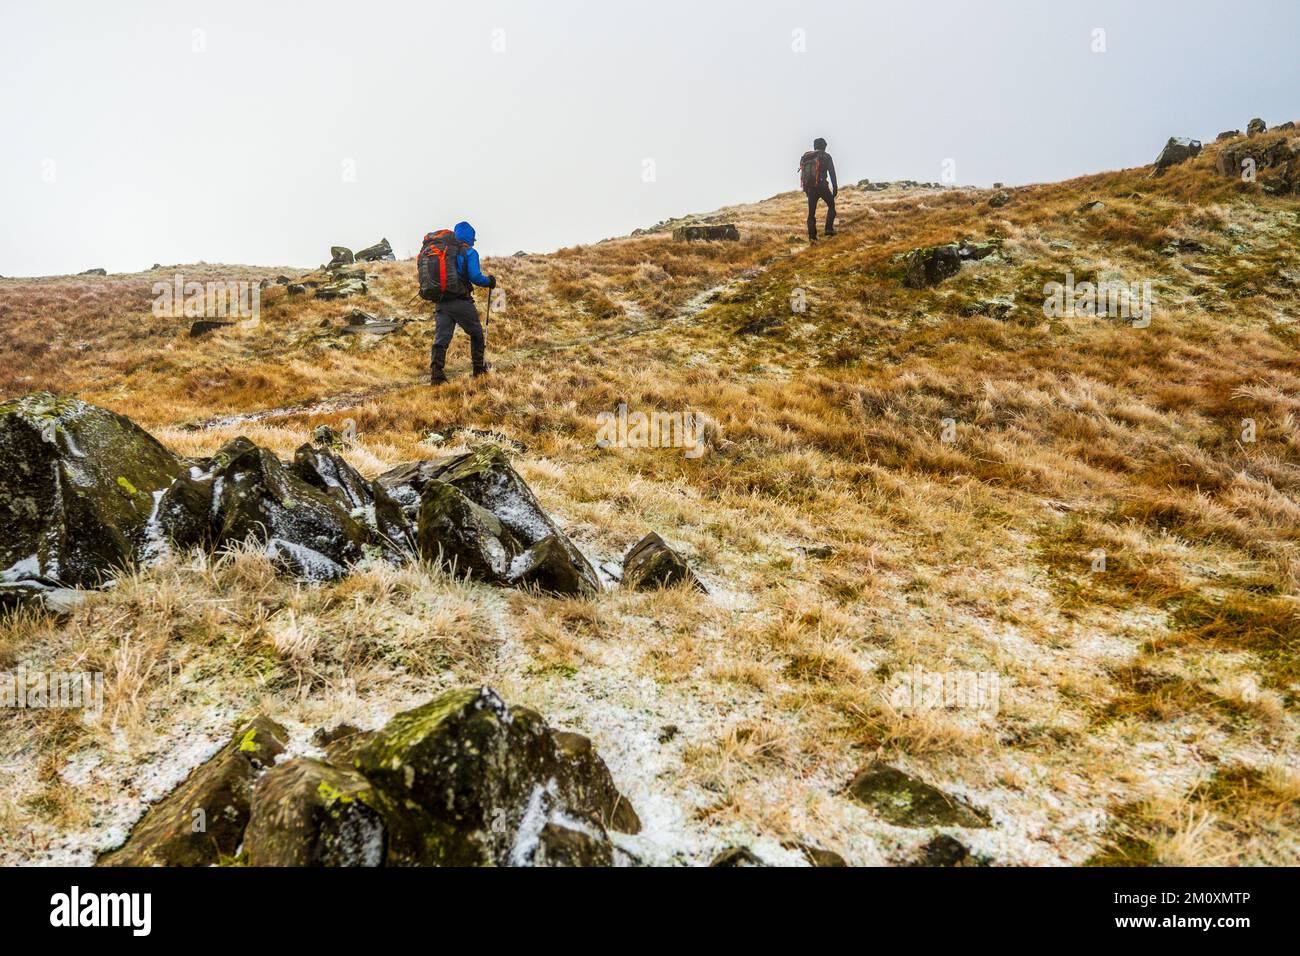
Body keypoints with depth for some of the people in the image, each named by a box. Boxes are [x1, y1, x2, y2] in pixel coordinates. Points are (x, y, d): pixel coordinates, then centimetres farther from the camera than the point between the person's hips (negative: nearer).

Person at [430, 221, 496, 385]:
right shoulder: (469, 252, -4)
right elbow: (475, 277, -14)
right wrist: (490, 281, 3)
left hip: (442, 302, 4)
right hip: (462, 302, -4)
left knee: (441, 338, 0)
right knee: (476, 334, 16)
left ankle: (436, 374, -12)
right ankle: (479, 369, 25)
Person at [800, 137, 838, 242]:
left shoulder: (807, 157, 14)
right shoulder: (826, 156, 0)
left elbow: (803, 173, 14)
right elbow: (832, 173, -4)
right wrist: (835, 188, 0)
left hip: (809, 187, 4)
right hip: (821, 185, -4)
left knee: (811, 212, 7)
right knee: (831, 206, 17)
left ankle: (812, 236, -1)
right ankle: (829, 228, 4)